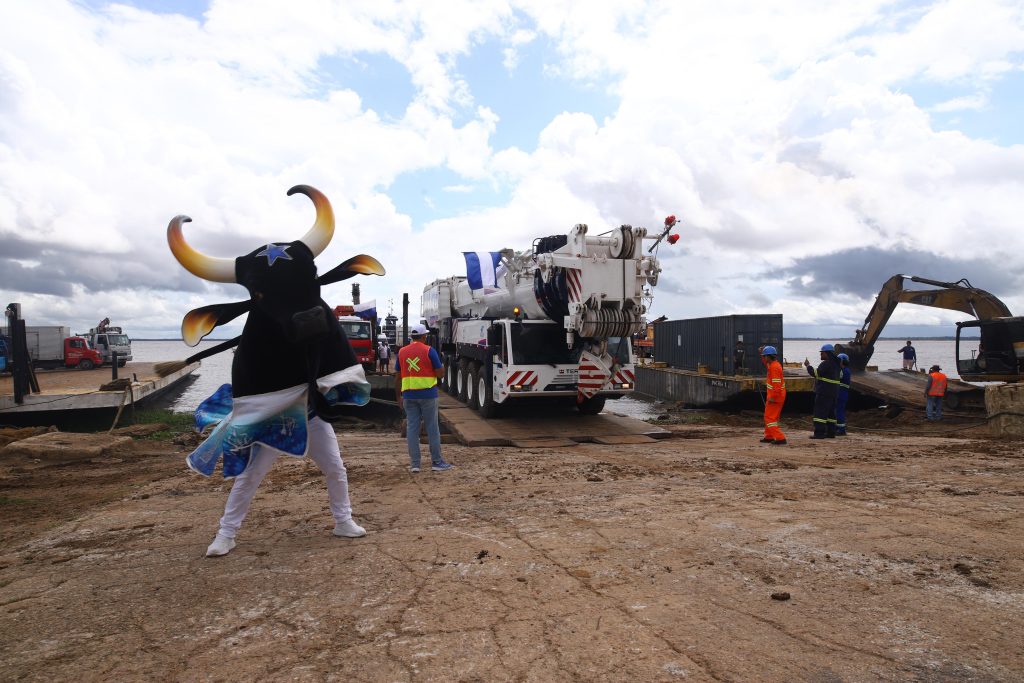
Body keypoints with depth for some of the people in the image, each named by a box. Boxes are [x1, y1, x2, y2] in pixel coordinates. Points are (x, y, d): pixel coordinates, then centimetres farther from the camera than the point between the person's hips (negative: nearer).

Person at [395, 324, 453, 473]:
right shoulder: (429, 350, -7)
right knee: (432, 428, 4)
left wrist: (398, 396, 16)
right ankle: (436, 462, 10)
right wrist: (440, 364, 13)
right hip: (427, 394, -4)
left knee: (412, 428, 7)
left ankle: (414, 464, 8)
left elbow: (398, 377, 9)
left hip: (409, 395, 4)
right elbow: (440, 373, -7)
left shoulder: (402, 352, 6)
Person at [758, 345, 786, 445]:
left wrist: (773, 397, -26)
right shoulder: (773, 364, 8)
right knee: (769, 417, 19)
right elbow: (766, 363, 33)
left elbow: (777, 384, -27)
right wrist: (763, 352, 22)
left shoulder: (775, 367, -21)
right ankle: (769, 437, 29)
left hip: (775, 397, -10)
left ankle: (780, 438, -11)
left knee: (770, 418, -7)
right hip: (775, 396, 10)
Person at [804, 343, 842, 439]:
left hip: (824, 392, -10)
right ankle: (831, 432, 17)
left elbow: (815, 373, -18)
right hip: (833, 392, 10)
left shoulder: (826, 364, -17)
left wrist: (808, 365, -5)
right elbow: (840, 375, 28)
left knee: (820, 412, -8)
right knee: (831, 412, 14)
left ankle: (819, 433, -10)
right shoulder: (835, 363, 15)